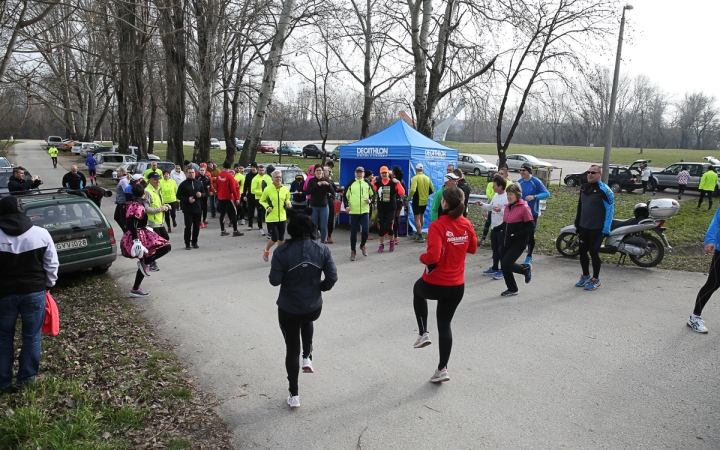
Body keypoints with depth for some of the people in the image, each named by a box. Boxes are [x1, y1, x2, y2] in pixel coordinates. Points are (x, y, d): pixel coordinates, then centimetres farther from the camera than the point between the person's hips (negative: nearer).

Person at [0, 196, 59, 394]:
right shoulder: (41, 233, -7)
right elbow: (52, 265, -1)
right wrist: (48, 285, 13)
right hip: (34, 292, 0)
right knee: (32, 336, 13)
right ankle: (25, 378, 23)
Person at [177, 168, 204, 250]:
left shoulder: (199, 183, 8)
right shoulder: (183, 184, -1)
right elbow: (179, 196, -2)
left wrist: (201, 195, -6)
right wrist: (187, 199, -16)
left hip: (197, 208, 3)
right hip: (187, 209, -3)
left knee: (196, 226, 7)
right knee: (188, 226, -6)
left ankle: (194, 242, 20)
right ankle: (187, 243, 4)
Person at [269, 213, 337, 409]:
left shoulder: (282, 251, -16)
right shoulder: (322, 250, -8)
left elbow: (275, 280, -16)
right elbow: (332, 277, -9)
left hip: (288, 309, -2)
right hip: (313, 307, 2)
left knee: (292, 349, 15)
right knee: (306, 322, 40)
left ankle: (293, 395, 22)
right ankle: (307, 358, 30)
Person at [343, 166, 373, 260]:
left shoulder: (367, 183, 7)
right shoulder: (351, 183, 2)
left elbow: (373, 195, 14)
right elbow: (345, 195, 6)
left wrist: (370, 200, -7)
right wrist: (346, 206, -7)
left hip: (365, 211, 1)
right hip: (353, 212, -1)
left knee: (365, 231, -8)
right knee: (353, 233, 2)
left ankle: (363, 245, 21)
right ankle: (353, 251, 18)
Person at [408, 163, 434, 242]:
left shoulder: (415, 178, -15)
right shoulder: (427, 178, 2)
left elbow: (413, 190, -26)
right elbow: (432, 190, 6)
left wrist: (408, 198, -12)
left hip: (417, 201, -6)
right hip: (425, 201, 6)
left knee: (417, 218, 1)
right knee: (421, 217, 21)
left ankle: (421, 236, -3)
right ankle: (419, 234, 31)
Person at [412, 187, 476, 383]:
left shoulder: (437, 226, -20)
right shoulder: (467, 225, -2)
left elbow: (433, 257, -27)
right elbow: (472, 249, 14)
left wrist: (422, 257, -8)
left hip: (434, 284, -4)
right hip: (457, 286, 4)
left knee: (417, 290, 32)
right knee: (445, 325, 18)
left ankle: (423, 333, 25)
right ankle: (442, 369, 22)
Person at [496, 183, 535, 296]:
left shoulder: (524, 208, -13)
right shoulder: (508, 207, 8)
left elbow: (531, 226, -14)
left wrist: (517, 236, -22)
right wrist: (497, 229, -1)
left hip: (518, 243, -7)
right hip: (506, 242, 7)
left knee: (506, 264, -14)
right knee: (504, 266, 8)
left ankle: (526, 269, 14)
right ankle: (512, 289, 26)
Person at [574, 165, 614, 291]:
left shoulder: (604, 190, -14)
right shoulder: (584, 188, 8)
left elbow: (610, 209, -15)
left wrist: (606, 230, -18)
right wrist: (577, 224, 17)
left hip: (597, 228, -7)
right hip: (584, 227, 7)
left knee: (593, 252, 1)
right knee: (582, 251, 11)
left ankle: (596, 279, 16)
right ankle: (585, 276, 27)